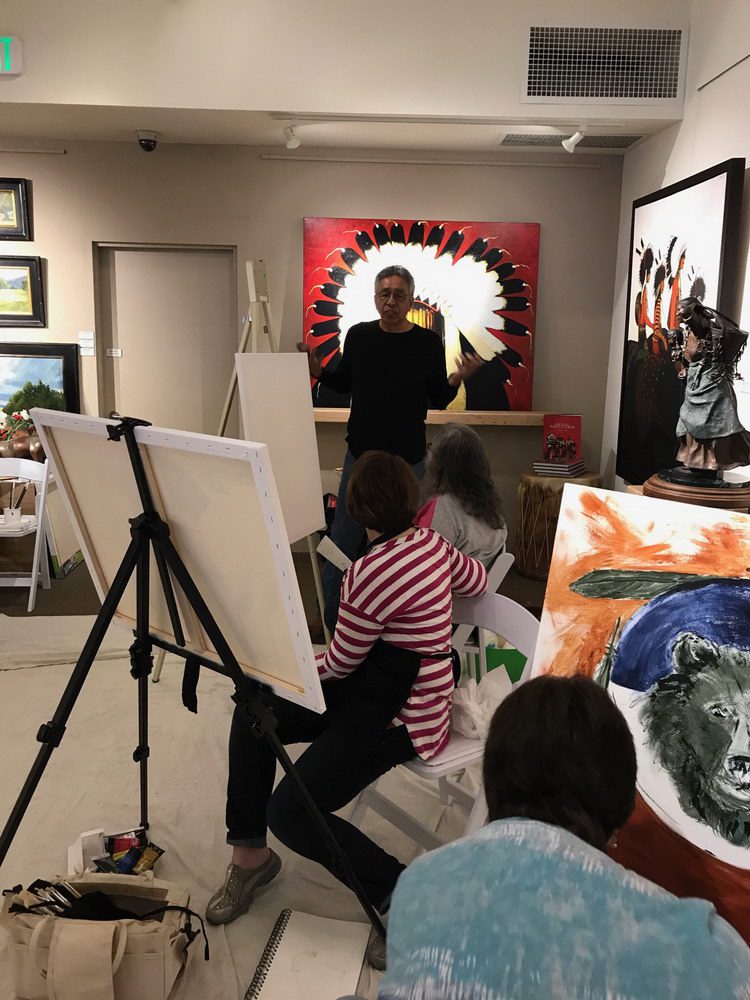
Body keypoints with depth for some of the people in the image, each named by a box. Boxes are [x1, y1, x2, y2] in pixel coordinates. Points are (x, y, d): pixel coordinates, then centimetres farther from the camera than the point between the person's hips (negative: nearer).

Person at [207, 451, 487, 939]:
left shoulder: (371, 572, -26)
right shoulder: (432, 542, -1)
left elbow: (340, 662, -13)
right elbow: (477, 580, 20)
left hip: (402, 717, -10)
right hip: (376, 685, 10)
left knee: (289, 812, -13)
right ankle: (249, 853, 19)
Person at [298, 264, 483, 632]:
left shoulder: (428, 342, -3)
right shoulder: (358, 336, 2)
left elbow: (438, 400, 2)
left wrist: (456, 380, -17)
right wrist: (318, 372, -5)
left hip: (409, 460, -1)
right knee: (341, 544, 3)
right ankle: (331, 621, 18)